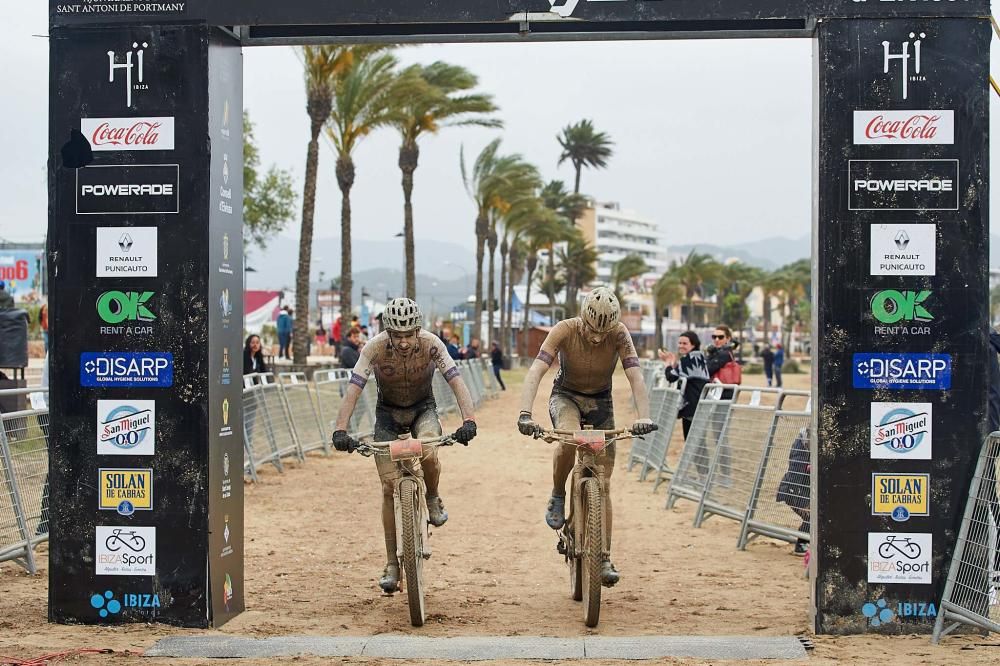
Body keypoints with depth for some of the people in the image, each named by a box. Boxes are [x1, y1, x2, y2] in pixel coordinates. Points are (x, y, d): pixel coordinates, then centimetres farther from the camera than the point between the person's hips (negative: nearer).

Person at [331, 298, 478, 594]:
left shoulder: (431, 345, -25)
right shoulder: (375, 348, -26)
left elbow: (457, 383, -29)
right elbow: (353, 391, -28)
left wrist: (468, 421, -44)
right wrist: (340, 431, -41)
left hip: (423, 409, 0)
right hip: (388, 413, 0)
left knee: (427, 453, -34)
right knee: (390, 486, -7)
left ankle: (432, 499, 0)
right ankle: (392, 564, 2)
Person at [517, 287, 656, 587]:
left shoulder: (619, 334, -22)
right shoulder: (564, 330, -26)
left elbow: (635, 377, -29)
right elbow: (535, 372, -35)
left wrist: (644, 417, -45)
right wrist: (525, 414, -49)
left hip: (600, 401, 2)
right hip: (566, 395, -2)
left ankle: (604, 559, 6)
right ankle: (557, 496, -10)